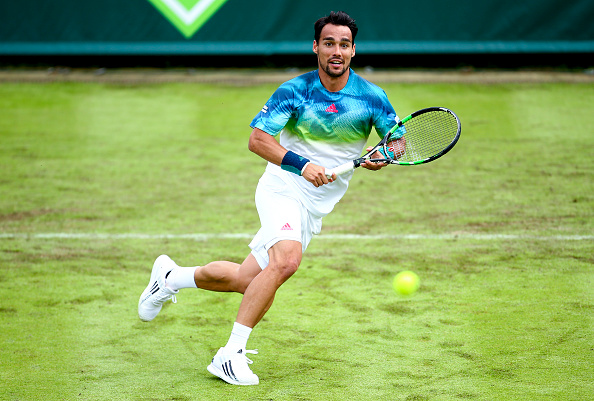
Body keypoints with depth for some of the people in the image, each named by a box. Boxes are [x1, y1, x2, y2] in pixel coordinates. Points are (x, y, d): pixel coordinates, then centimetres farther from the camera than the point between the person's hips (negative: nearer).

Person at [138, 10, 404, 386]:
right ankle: (232, 353, -24)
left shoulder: (372, 97, -4)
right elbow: (258, 138, -15)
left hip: (315, 207, 4)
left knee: (245, 279, 4)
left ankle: (171, 276, 31)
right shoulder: (295, 90, -11)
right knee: (286, 259, -32)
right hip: (283, 187, -4)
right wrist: (301, 165, -29)